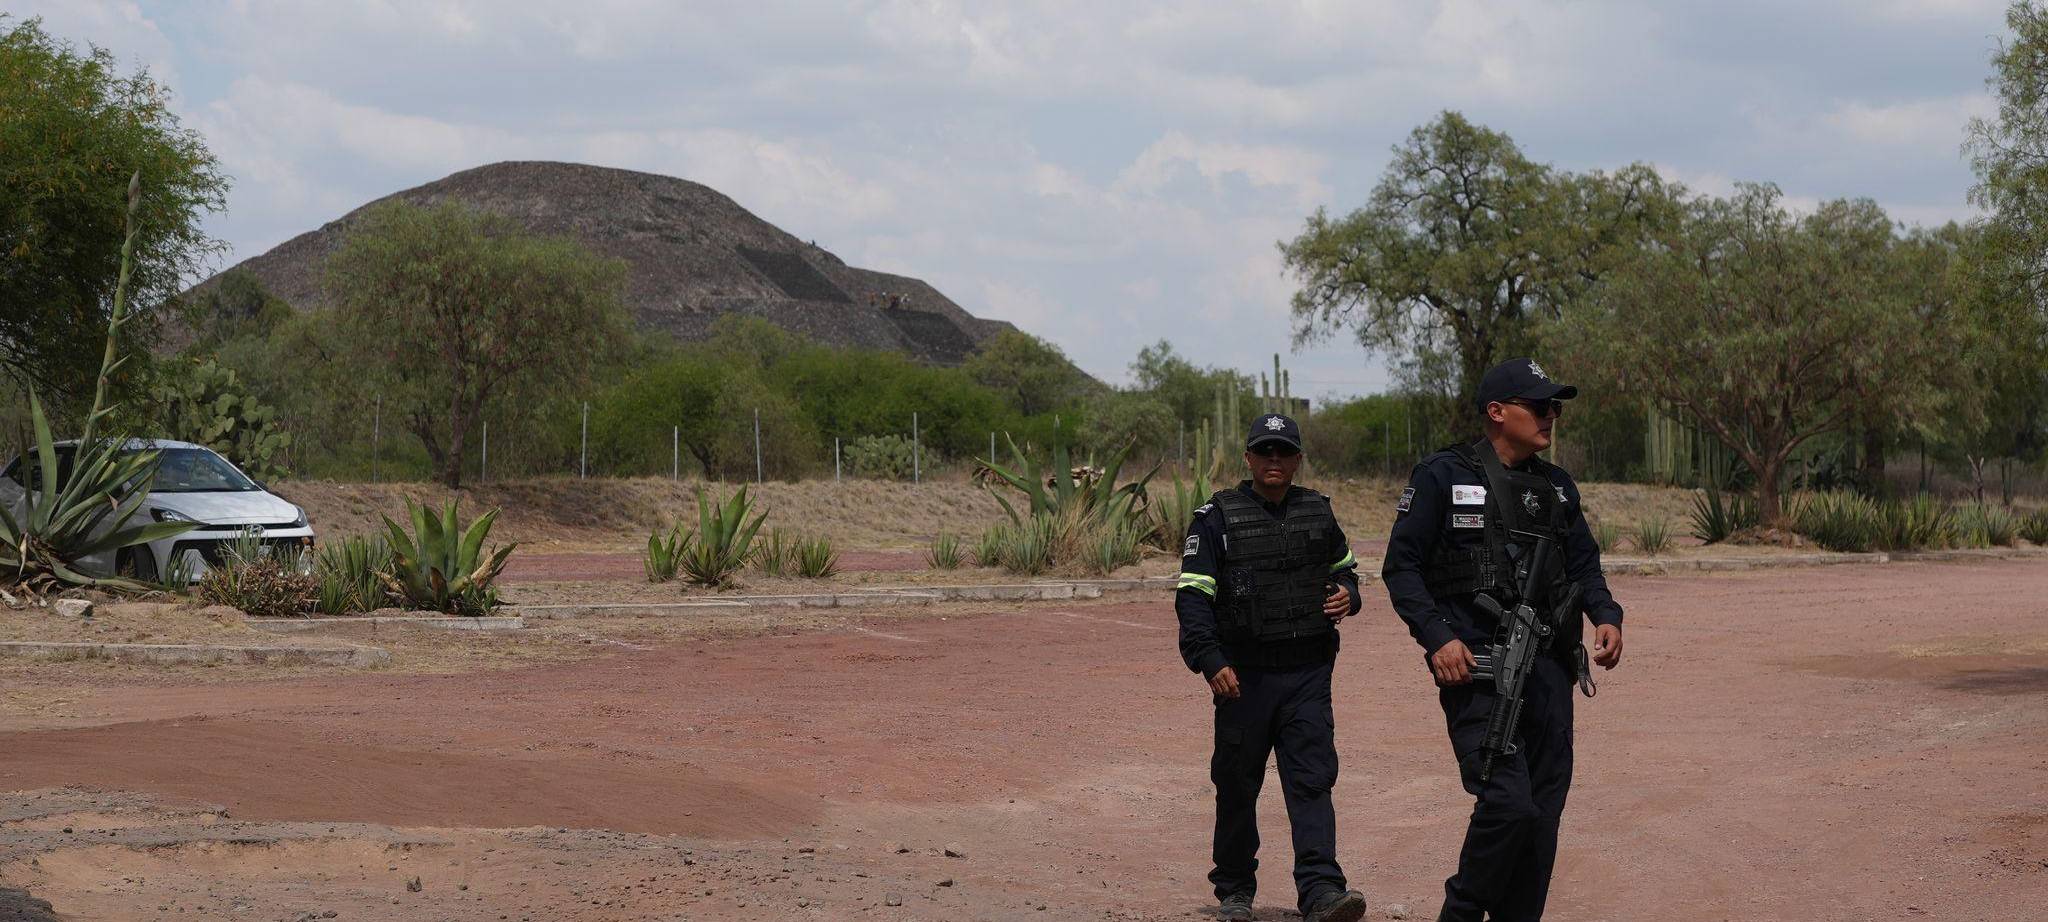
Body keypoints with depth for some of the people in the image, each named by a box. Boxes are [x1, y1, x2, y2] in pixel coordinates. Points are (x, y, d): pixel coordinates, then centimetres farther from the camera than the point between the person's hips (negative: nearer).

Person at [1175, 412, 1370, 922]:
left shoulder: (1318, 511, 11)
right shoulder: (1217, 517, -2)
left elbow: (1344, 566, 28)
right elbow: (1193, 595, -7)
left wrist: (1348, 595, 3)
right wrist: (1210, 661, -19)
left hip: (1308, 674, 2)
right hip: (1243, 675, -2)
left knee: (1312, 779, -8)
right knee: (1237, 786, 6)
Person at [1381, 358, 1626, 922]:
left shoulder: (1558, 487, 16)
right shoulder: (1443, 476, -2)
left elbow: (1583, 564, 22)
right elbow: (1402, 565, -3)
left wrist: (1606, 616, 2)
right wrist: (1438, 637, -14)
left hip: (1549, 667, 6)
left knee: (1544, 811, 6)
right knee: (1508, 803, -17)